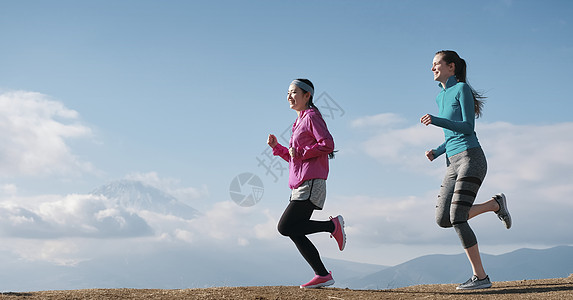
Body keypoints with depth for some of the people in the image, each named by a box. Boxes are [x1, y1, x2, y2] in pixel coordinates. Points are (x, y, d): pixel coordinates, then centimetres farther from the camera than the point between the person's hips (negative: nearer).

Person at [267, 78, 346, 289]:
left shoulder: (312, 116, -5)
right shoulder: (300, 121, 23)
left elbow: (328, 144, -19)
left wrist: (300, 152, -15)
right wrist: (276, 147, 13)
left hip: (311, 183, -10)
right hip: (300, 185, 10)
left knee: (285, 227, -15)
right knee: (296, 233, 4)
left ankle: (333, 225, -5)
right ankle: (323, 276, 8)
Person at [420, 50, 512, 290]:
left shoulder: (462, 89, -4)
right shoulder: (440, 97, 20)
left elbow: (468, 127, -12)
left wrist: (437, 121, -21)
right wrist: (436, 152, 10)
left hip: (471, 158, -8)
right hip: (453, 163, 8)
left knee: (457, 218, -17)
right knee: (442, 220, -1)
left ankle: (480, 276, -9)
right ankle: (495, 204, 17)